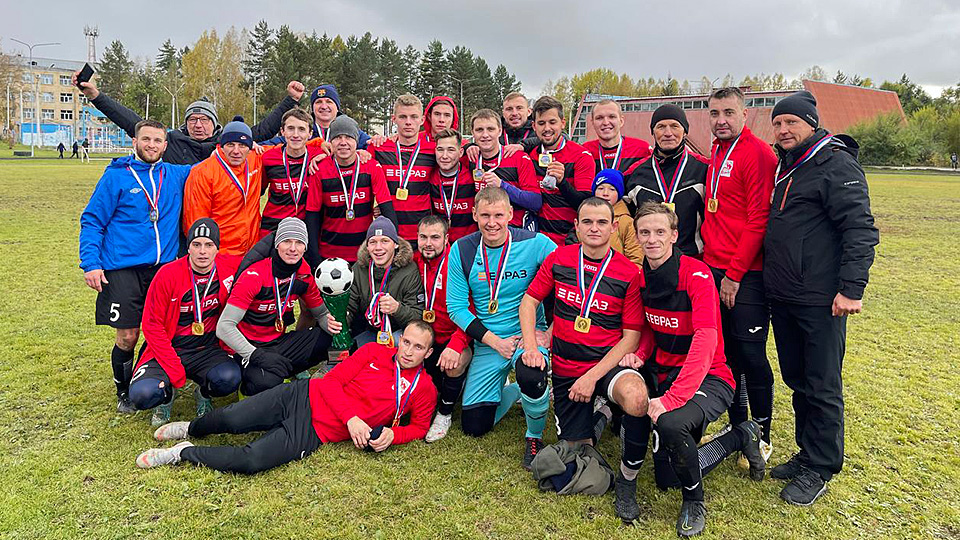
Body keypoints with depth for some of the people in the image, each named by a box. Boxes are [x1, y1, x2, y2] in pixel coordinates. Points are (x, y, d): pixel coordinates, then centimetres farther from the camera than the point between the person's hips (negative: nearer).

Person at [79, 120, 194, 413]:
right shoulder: (116, 176, 2)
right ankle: (124, 393, 21)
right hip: (124, 269, -3)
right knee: (127, 336, -2)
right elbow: (92, 221, 2)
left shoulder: (176, 175, 10)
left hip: (165, 266, 3)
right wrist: (91, 264, -8)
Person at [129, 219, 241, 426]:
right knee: (142, 394, -26)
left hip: (208, 350, 1)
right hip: (168, 351, -1)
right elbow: (152, 325, -8)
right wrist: (175, 372, -15)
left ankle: (204, 394, 8)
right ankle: (168, 393, 13)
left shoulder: (231, 267, -7)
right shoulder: (167, 274, -12)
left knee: (230, 378, -29)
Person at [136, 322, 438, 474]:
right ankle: (191, 430, 19)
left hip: (314, 433, -1)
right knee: (232, 419, -16)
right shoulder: (374, 352, 3)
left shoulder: (423, 391, 3)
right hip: (303, 398, 1)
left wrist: (392, 435, -12)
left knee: (250, 462, -24)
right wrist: (352, 417, -14)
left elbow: (419, 427, 10)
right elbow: (331, 381, 1)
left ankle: (185, 453, 0)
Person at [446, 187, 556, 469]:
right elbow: (456, 307, -3)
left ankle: (535, 437, -3)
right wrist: (495, 340, -12)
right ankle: (512, 391, 35)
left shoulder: (536, 244, -12)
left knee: (530, 377, -37)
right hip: (486, 343, 3)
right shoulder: (461, 250, -5)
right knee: (474, 426, 3)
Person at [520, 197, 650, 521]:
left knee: (636, 398, -37)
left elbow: (631, 336, -8)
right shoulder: (559, 259, 0)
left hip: (608, 363, -3)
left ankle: (627, 479, -11)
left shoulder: (629, 273, -8)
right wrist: (530, 346, -8)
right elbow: (529, 300, 8)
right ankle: (599, 415, 38)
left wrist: (593, 376, -16)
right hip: (565, 368, 3)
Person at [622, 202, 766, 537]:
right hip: (662, 372, 7)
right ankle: (740, 437, 29)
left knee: (670, 423, -38)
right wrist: (640, 355, -9)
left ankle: (694, 502, -6)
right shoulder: (642, 277, 1)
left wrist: (671, 398, -35)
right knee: (666, 480, 5)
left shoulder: (696, 273, -20)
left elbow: (705, 343, -30)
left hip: (708, 379, -6)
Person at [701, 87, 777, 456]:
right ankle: (736, 427, 28)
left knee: (751, 356, 0)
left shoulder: (757, 153, -10)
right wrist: (708, 256, 12)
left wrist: (734, 273, -15)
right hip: (715, 270, 8)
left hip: (745, 276, -8)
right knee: (726, 352, 14)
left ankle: (762, 437, 17)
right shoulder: (716, 155, 15)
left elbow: (758, 219, -15)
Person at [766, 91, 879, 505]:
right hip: (781, 297, 8)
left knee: (821, 387, 2)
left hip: (821, 300, -8)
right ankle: (807, 453, 31)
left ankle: (820, 469, 16)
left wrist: (851, 288, -22)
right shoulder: (783, 167, 15)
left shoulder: (836, 165, -10)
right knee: (796, 380, 16)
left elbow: (860, 229, -16)